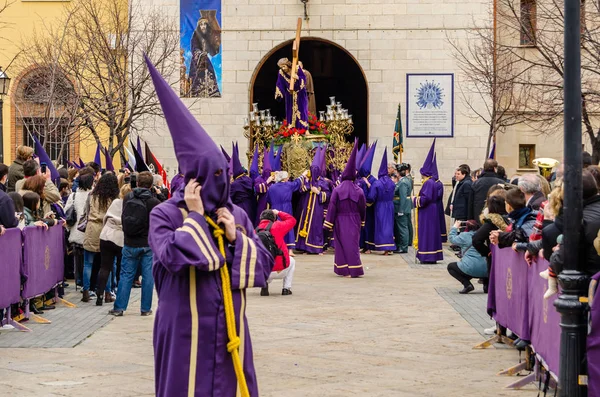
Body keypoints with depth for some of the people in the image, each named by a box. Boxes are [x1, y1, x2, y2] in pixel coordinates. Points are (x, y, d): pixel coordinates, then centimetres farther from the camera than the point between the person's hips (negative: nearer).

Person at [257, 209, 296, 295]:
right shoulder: (277, 227, -8)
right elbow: (292, 220, 10)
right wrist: (279, 213, 21)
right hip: (279, 271, -3)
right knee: (291, 260, 30)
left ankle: (264, 283, 10)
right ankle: (286, 288, 21)